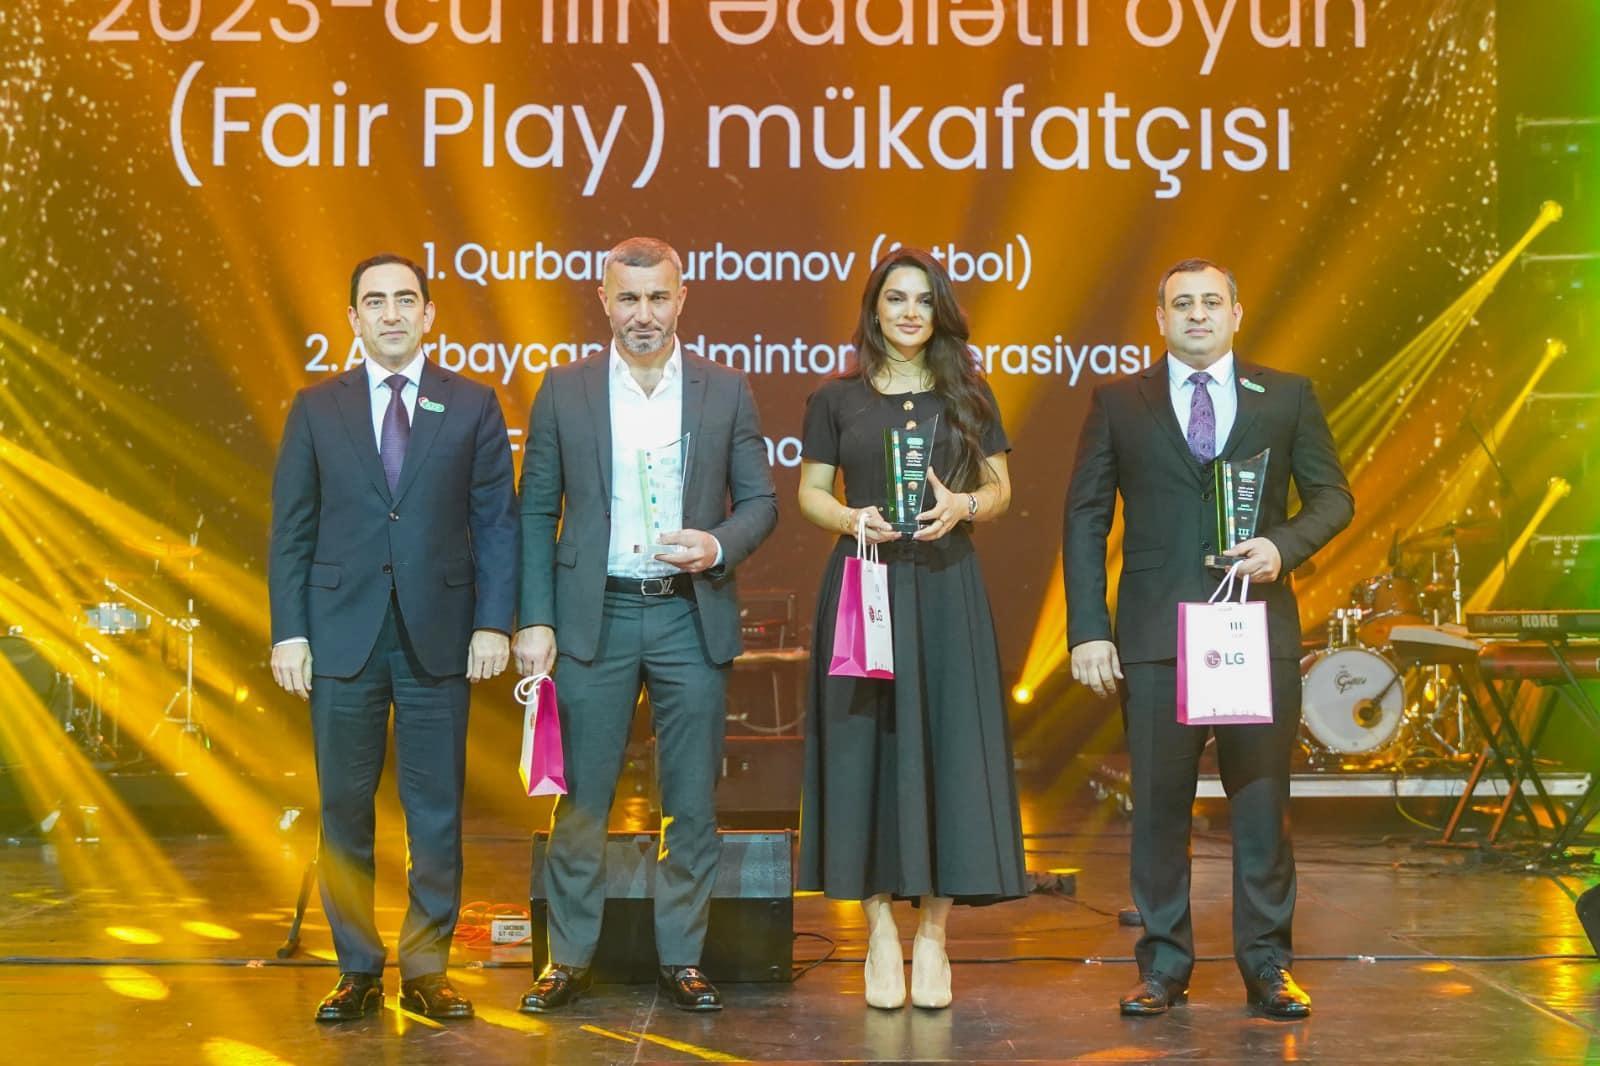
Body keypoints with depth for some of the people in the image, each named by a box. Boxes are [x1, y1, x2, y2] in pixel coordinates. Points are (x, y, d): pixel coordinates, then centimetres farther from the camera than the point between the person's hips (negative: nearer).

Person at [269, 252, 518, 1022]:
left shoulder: (472, 406, 6)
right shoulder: (316, 409, 8)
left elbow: (496, 523, 4)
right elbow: (290, 530, 6)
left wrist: (493, 622, -5)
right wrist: (288, 632, -2)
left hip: (438, 634, -1)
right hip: (341, 634, 1)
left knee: (436, 809, 3)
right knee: (344, 808, 5)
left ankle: (426, 970, 14)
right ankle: (358, 972, 16)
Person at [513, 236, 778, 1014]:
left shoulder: (726, 392, 5)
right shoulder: (563, 391, 3)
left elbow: (759, 501, 7)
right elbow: (536, 513, 4)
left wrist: (717, 547, -14)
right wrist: (534, 621, -3)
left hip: (691, 616, 1)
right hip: (594, 616, 0)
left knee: (691, 803, 5)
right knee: (580, 799, 3)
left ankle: (681, 958, 16)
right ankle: (568, 958, 14)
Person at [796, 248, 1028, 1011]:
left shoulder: (969, 397, 9)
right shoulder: (836, 399, 6)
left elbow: (1000, 489, 9)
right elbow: (809, 492, 6)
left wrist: (965, 506, -12)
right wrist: (850, 519, -15)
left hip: (945, 589, 1)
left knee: (945, 747, -1)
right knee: (865, 747, -1)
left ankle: (933, 934, 7)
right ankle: (880, 931, 8)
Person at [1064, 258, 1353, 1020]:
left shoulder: (1287, 396, 9)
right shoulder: (1118, 403, 7)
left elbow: (1333, 496, 11)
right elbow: (1084, 520, 5)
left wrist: (1286, 545, -11)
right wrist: (1087, 629, -3)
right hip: (1154, 634, 0)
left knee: (1262, 801, 4)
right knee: (1158, 805, 4)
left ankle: (1267, 965, 14)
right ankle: (1163, 965, 14)